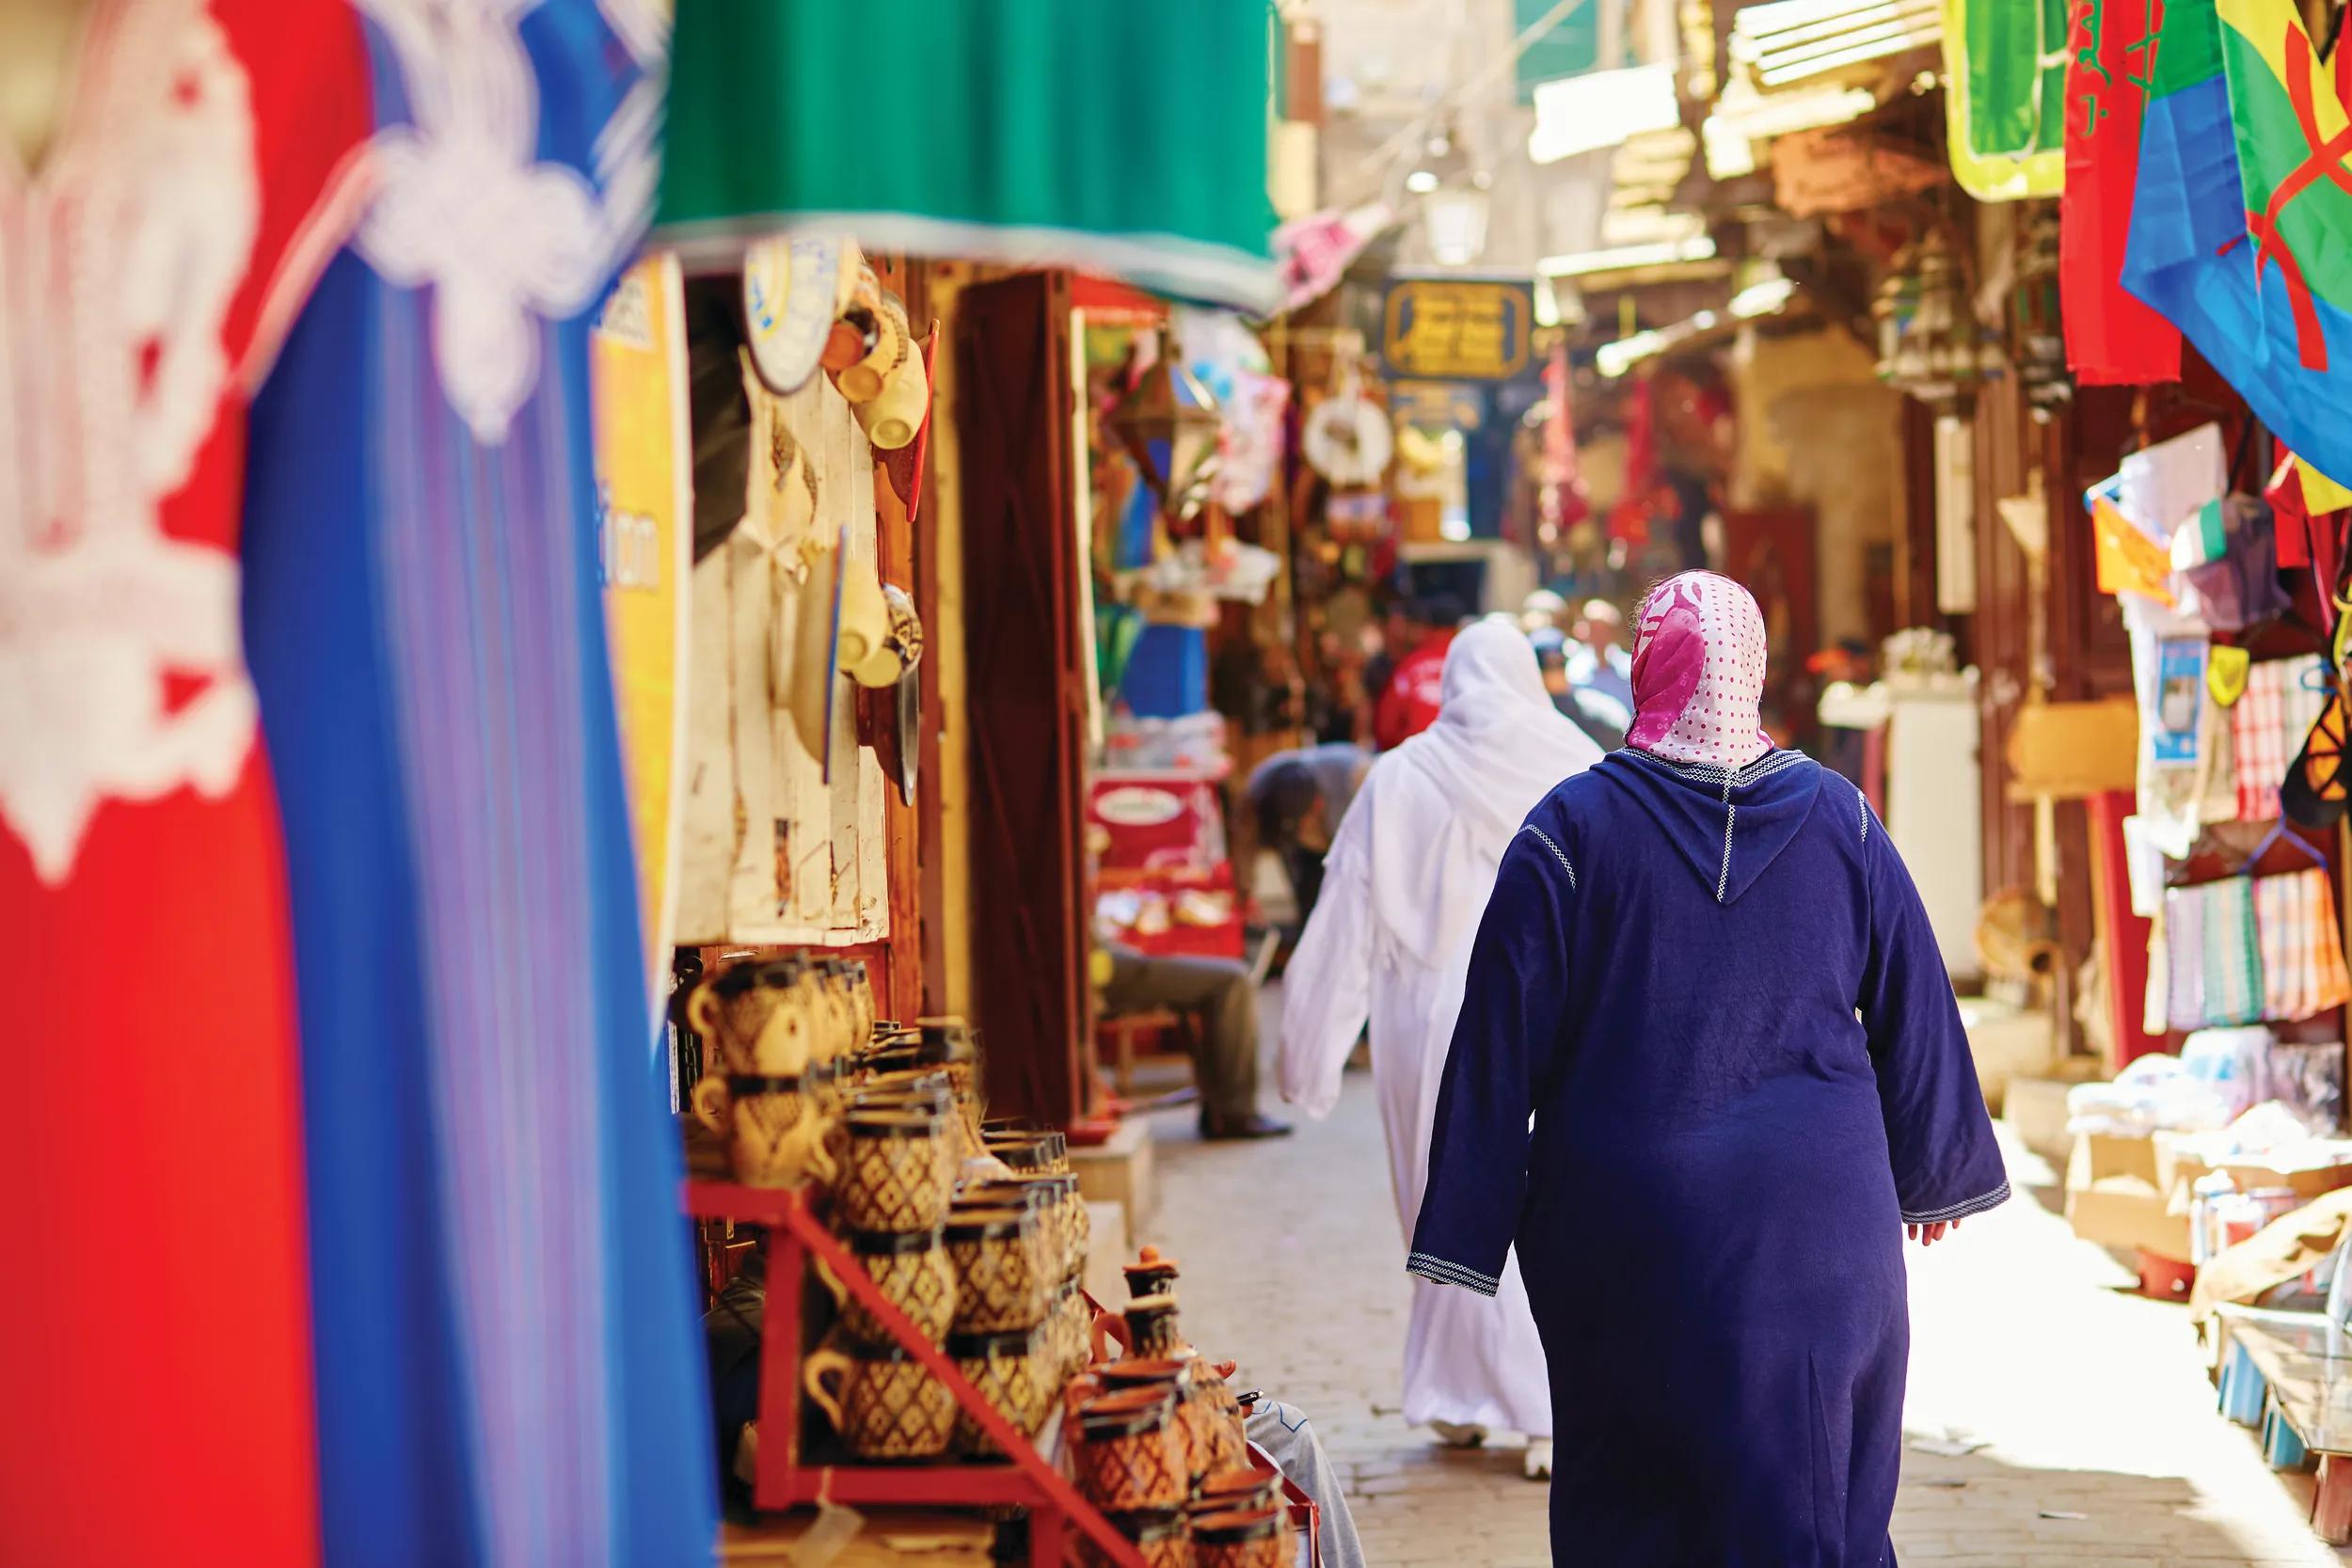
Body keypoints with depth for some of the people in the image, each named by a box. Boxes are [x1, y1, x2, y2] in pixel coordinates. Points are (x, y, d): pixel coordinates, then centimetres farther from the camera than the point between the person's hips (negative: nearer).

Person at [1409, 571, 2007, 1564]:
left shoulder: (1572, 829, -9)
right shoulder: (1841, 821, 0)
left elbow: (1501, 1043, -9)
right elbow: (1916, 1015, 8)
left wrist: (1469, 1235, -3)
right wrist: (1933, 1174, 22)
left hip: (1628, 1231, -2)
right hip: (1819, 1218, 2)